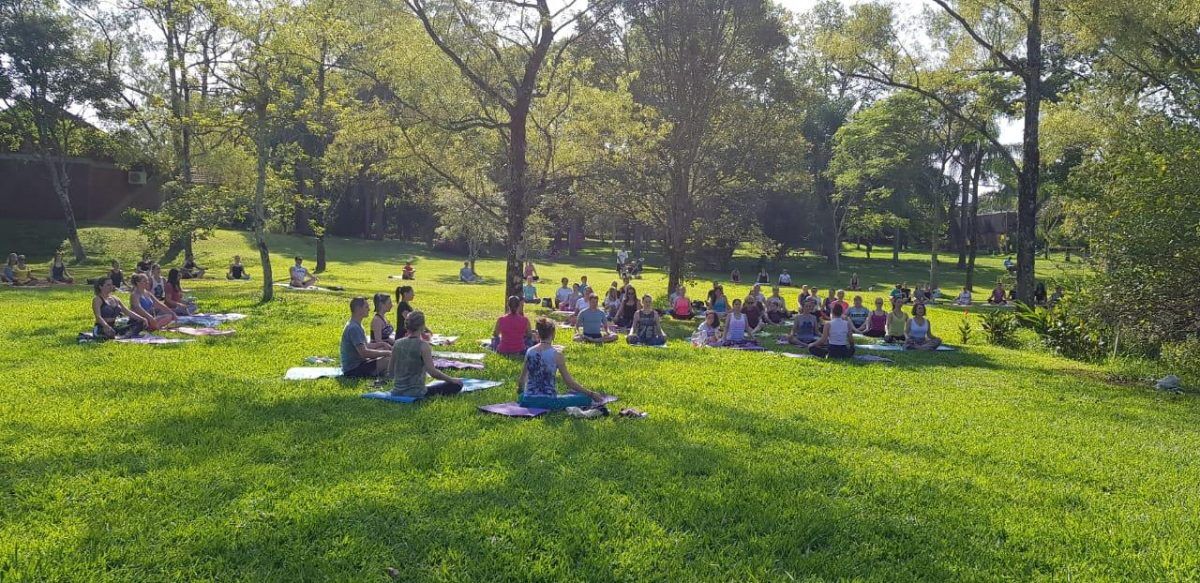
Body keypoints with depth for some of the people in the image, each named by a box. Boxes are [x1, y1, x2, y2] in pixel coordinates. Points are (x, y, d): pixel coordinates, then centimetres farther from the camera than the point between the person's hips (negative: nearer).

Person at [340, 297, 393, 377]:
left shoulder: (356, 325, 14)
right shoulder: (353, 328, -20)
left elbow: (364, 346, 24)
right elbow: (364, 352, -28)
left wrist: (382, 344, 11)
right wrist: (386, 353, -20)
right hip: (353, 369, -11)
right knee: (391, 359, -24)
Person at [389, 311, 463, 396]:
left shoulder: (397, 343, 2)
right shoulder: (423, 345, -14)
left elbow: (390, 372, 6)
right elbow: (432, 372, -20)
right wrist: (452, 380, -8)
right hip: (416, 393, -6)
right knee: (456, 385, 5)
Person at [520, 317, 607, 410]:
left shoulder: (529, 352, 2)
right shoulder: (556, 355, -10)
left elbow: (522, 379, 12)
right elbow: (569, 382, -7)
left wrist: (520, 389, 35)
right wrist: (591, 394, 1)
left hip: (528, 401, 3)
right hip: (548, 401, -3)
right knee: (585, 398, 9)